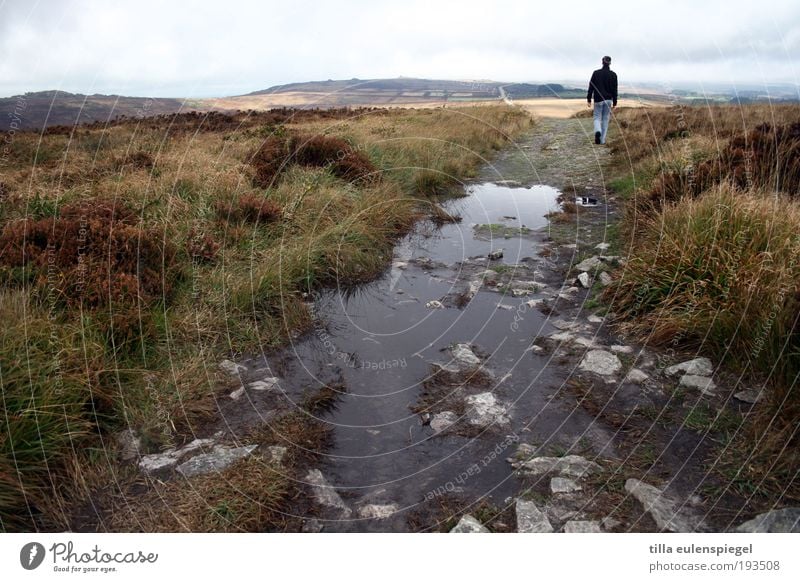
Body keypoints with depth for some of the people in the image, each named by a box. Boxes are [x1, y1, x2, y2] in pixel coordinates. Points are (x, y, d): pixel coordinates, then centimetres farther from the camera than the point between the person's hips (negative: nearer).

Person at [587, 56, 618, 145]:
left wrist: (589, 100, 3)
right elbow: (614, 90, 0)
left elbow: (591, 87, -3)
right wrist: (614, 103, 5)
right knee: (605, 119, 9)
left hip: (598, 99, -1)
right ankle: (602, 139, 9)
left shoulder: (596, 73, -3)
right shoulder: (613, 74, -1)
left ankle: (597, 131, -24)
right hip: (608, 100, 1)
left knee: (597, 118, 7)